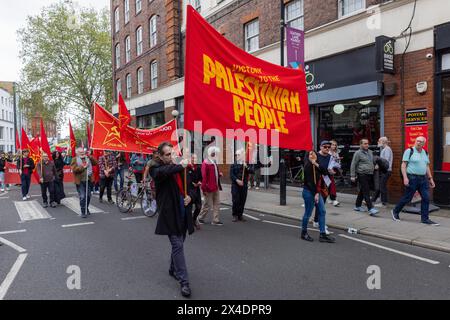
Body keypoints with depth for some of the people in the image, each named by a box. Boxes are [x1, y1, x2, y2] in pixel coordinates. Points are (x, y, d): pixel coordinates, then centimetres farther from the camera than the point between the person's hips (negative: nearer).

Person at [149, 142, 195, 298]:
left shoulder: (178, 168, 10)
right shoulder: (156, 169, -6)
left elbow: (189, 186, 17)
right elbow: (163, 172, -32)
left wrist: (190, 196, -3)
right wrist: (180, 166, -26)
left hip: (183, 212, 6)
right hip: (169, 213, -6)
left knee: (178, 244, 19)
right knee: (178, 246, -7)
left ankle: (173, 269, 40)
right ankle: (184, 281, -1)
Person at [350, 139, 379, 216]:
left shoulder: (370, 152, 15)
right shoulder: (358, 153, -7)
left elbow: (373, 161, 32)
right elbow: (353, 165, -8)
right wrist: (352, 176, -12)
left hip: (370, 175, 7)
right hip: (362, 175, -7)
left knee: (362, 191, 14)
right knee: (366, 192, -10)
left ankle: (358, 206, 24)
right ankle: (370, 209, -13)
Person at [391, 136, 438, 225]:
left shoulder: (425, 153, 13)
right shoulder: (409, 151, -7)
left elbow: (427, 167, 19)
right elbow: (403, 165, -10)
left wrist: (430, 179, 14)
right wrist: (405, 178, -19)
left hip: (423, 178, 6)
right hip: (412, 178, -6)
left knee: (426, 198, 1)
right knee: (407, 198, 1)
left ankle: (425, 218, 9)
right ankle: (395, 211, 20)